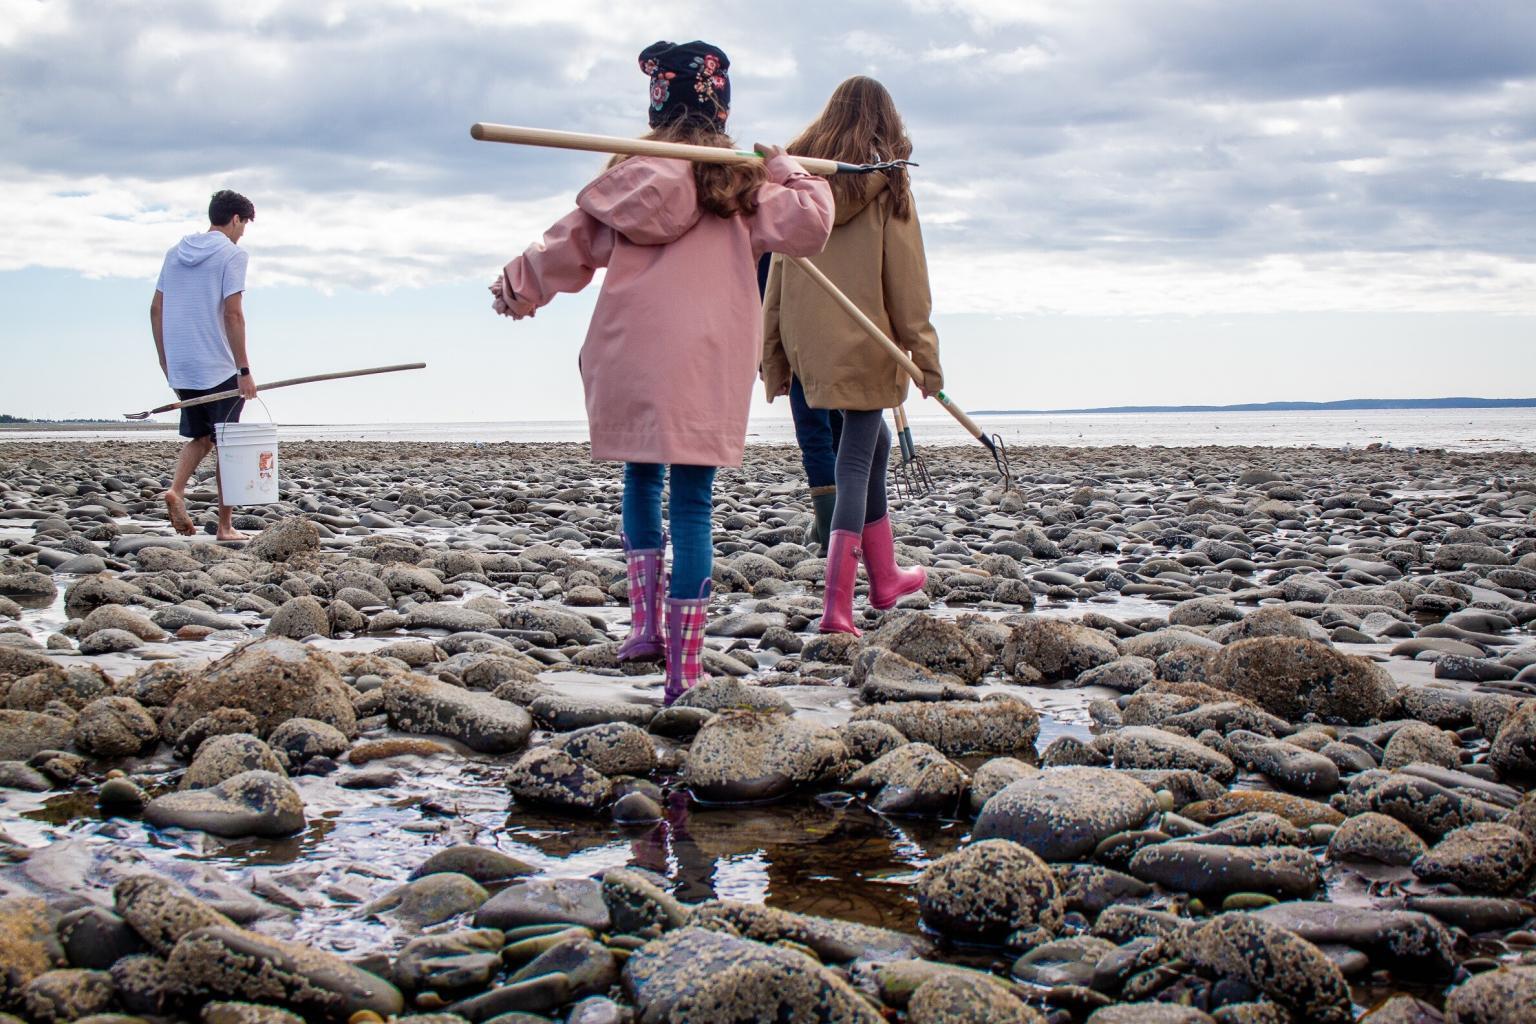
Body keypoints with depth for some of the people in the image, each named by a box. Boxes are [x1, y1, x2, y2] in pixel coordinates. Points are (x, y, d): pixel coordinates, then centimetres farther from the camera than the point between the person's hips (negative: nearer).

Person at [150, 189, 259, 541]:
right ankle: (225, 526, 6)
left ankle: (177, 489, -6)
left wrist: (165, 361, 19)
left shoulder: (175, 253, 13)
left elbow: (156, 308, 13)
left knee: (200, 436, 19)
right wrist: (244, 371, -12)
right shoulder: (232, 254, -7)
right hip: (220, 368, -6)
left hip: (181, 368, 6)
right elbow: (233, 315, -15)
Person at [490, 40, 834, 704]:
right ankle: (684, 663, -2)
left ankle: (646, 620, 12)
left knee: (641, 476, 21)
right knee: (692, 502, 0)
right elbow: (809, 227, -1)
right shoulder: (745, 184, 6)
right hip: (708, 365, 0)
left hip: (633, 353, 0)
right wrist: (788, 171, 14)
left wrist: (517, 287, 23)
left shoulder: (635, 170, 5)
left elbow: (573, 244, 9)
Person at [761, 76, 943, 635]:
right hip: (866, 343, -5)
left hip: (808, 342, 5)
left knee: (872, 440, 22)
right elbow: (906, 279, -6)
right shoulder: (887, 181, -3)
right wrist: (925, 354, -3)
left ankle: (884, 576, 29)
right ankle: (838, 603, -7)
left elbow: (779, 271, 8)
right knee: (855, 462, -2)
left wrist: (773, 355, 12)